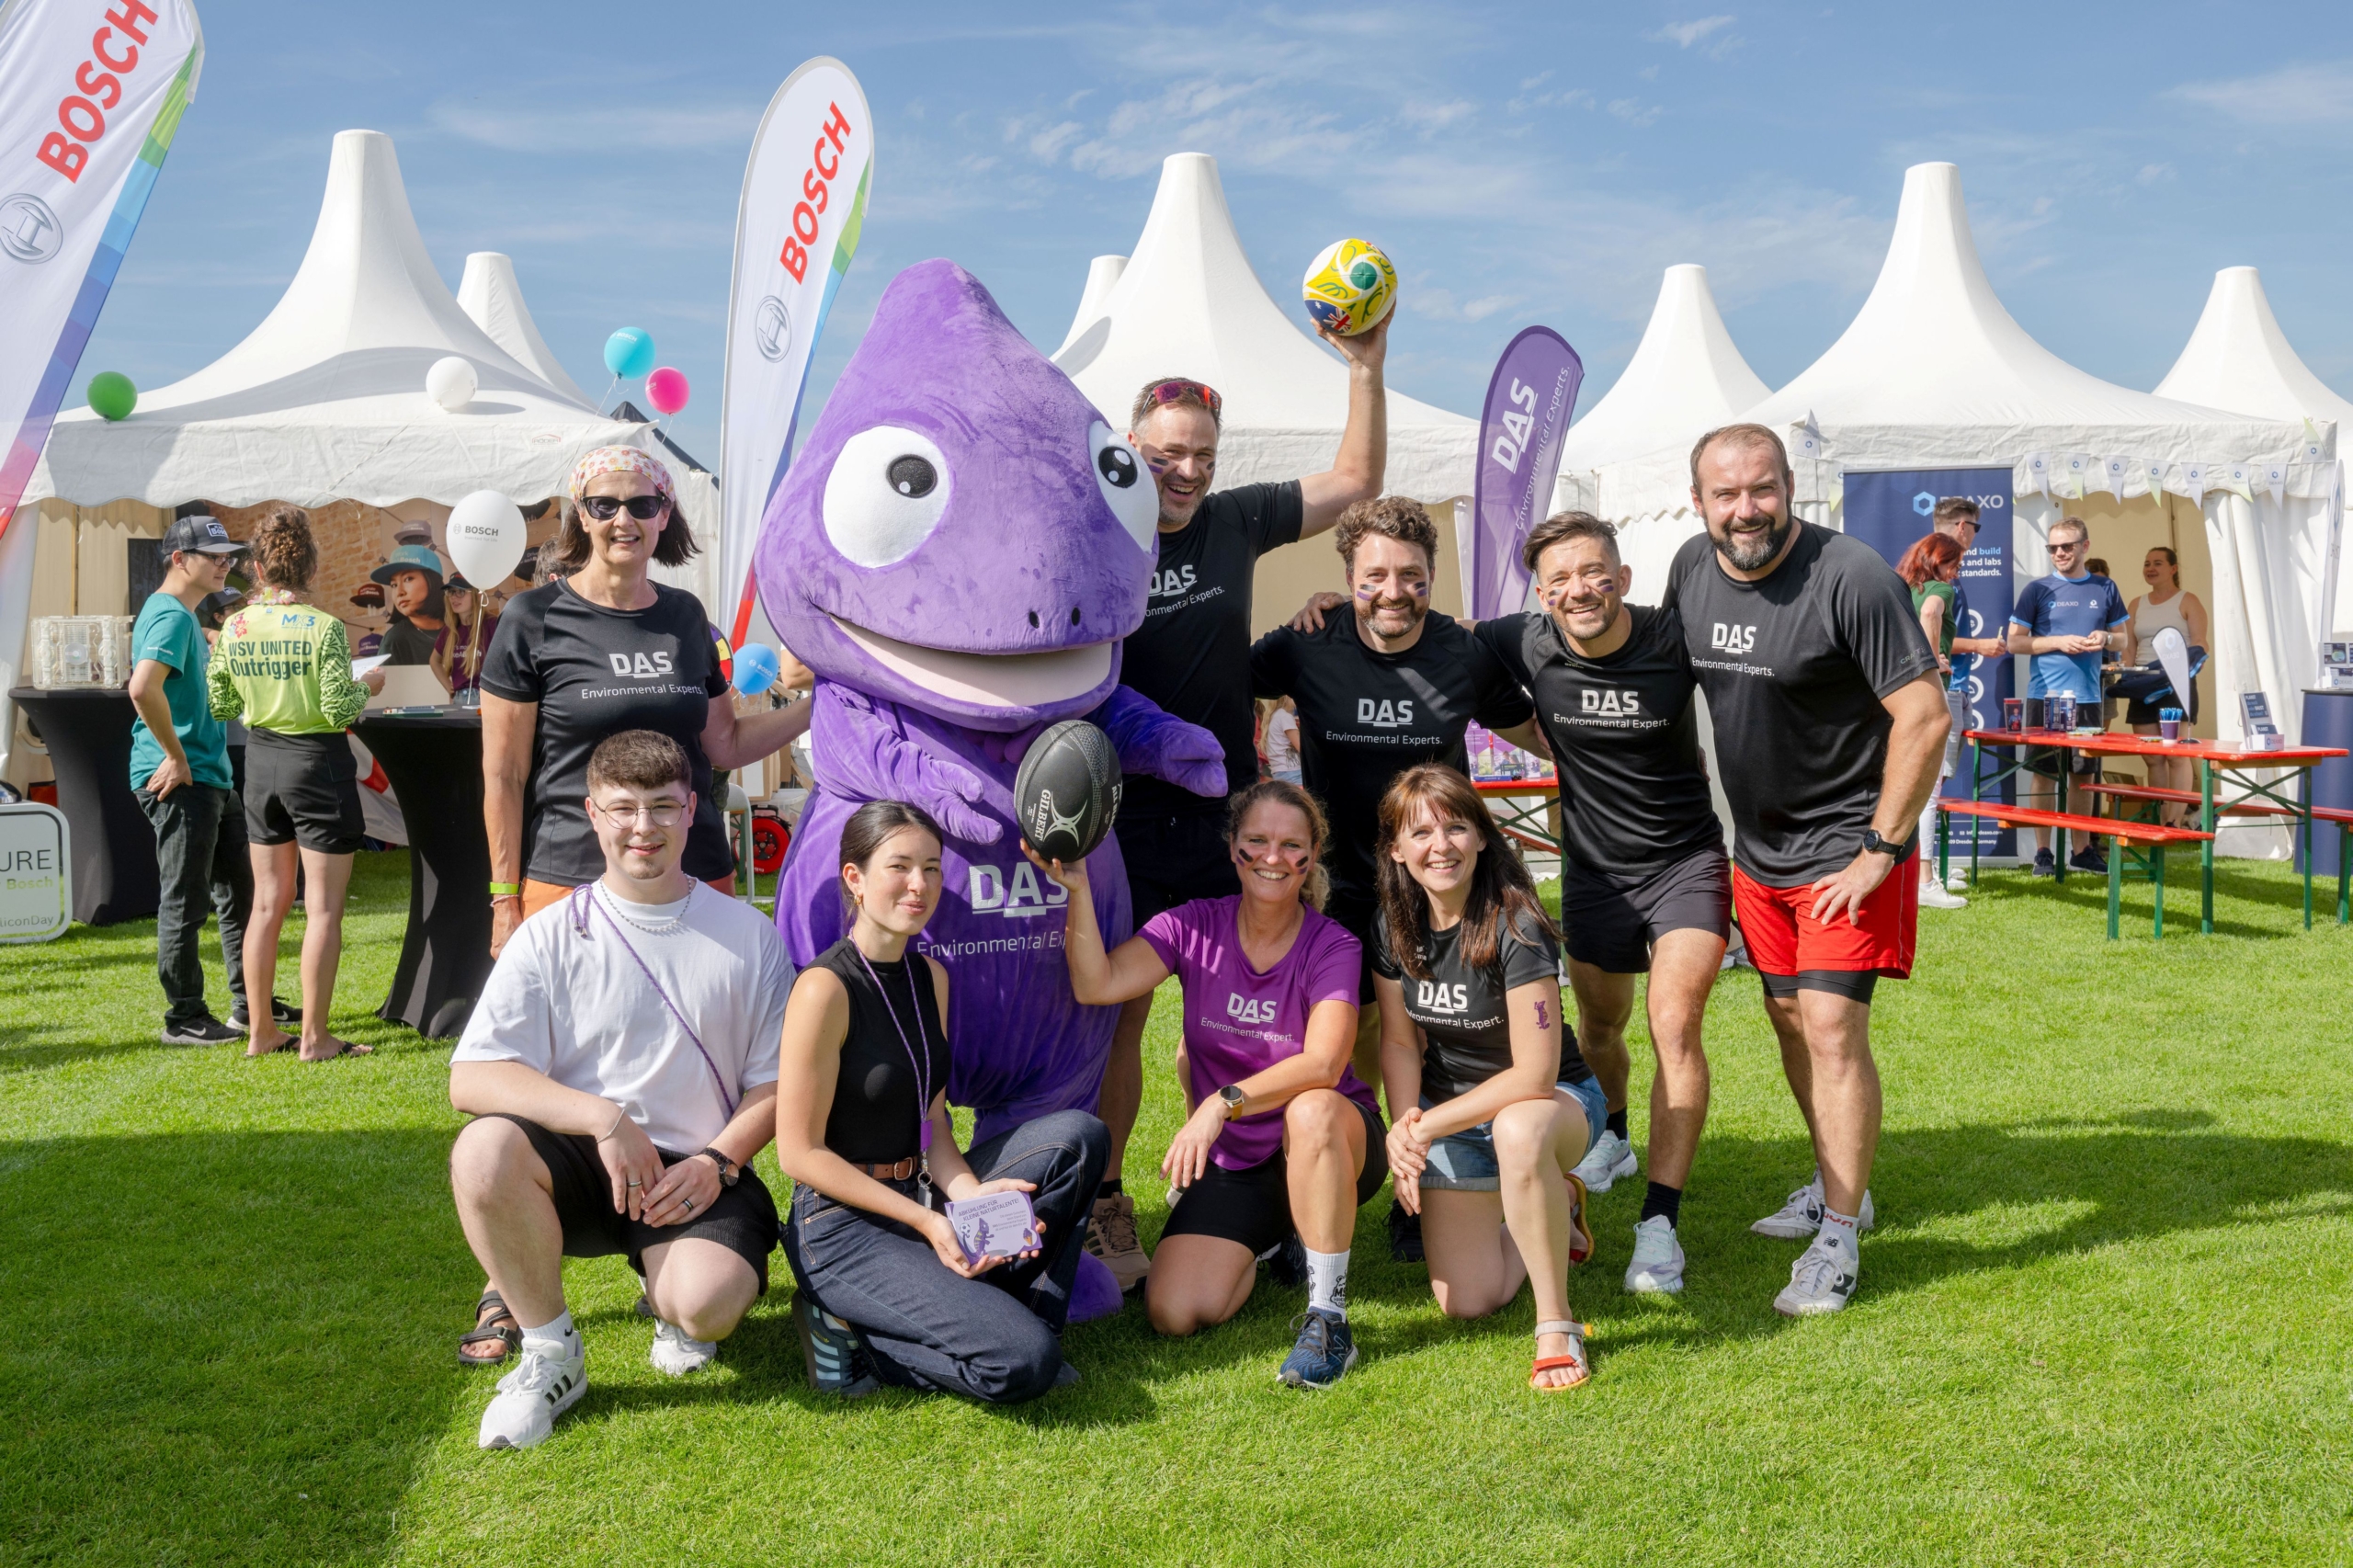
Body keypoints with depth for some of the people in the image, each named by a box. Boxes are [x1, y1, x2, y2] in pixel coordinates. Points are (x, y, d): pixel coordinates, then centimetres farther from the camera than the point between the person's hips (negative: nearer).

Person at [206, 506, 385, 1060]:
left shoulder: (233, 628, 0)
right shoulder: (324, 627, -16)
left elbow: (220, 706, 6)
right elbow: (340, 709, -18)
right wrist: (367, 684, 1)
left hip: (261, 760, 6)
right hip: (316, 762, -6)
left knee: (267, 901, 15)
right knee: (323, 908, 1)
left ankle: (260, 1031, 21)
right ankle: (314, 1037, 5)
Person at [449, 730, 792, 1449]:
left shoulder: (748, 935, 5)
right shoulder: (550, 937, 1)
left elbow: (774, 1081, 6)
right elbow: (471, 1077, -9)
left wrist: (716, 1162, -12)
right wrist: (603, 1117, -21)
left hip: (698, 1172, 0)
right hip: (581, 1168, 1)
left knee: (706, 1302, -30)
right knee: (484, 1150, -32)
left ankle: (672, 1302, 14)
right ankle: (550, 1352, -7)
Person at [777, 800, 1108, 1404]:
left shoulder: (930, 976, 8)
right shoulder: (826, 988, -17)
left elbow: (931, 1122, 9)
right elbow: (799, 1153, -16)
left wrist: (972, 1194, -11)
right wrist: (925, 1220, -19)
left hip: (921, 1201, 8)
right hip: (844, 1228, -8)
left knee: (1079, 1136, -8)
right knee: (1021, 1362, -23)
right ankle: (849, 1332, -2)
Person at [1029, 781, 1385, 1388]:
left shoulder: (1332, 947, -12)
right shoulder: (1195, 927, -5)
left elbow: (1323, 1065, -28)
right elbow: (1096, 984, -21)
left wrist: (1223, 1103, -41)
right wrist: (1076, 887, -33)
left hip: (1331, 1149, -3)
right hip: (1232, 1160, 3)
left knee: (1312, 1111, -40)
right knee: (1174, 1313, -14)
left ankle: (1328, 1316, -24)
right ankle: (1271, 1240, 19)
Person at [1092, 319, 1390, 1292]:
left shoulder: (1235, 522, 5)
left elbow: (1357, 480, 12)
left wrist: (1366, 366, 5)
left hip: (1226, 812, 4)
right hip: (1127, 822, -4)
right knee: (1115, 1014, 0)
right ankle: (1101, 1207, 13)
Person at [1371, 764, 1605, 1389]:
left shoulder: (1515, 928, -25)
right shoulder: (1395, 926, -8)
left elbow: (1533, 1076, -26)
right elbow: (1400, 1041, 3)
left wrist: (1428, 1125, -22)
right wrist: (1404, 1126, -14)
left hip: (1554, 1099, -5)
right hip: (1450, 1113, 5)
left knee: (1517, 1132, -43)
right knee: (1466, 1302, -2)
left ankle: (1557, 1327, -24)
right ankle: (1553, 1211, 29)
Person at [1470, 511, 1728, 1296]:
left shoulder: (1676, 637, -18)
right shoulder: (1527, 645, -13)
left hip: (1686, 861, -3)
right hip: (1594, 869, 3)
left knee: (1675, 1024, -19)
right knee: (1598, 1029, 20)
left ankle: (1660, 1224, -15)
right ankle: (1611, 1137, 53)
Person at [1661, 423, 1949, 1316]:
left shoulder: (1851, 579, -20)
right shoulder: (1692, 569, 0)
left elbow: (1925, 716, -20)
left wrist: (1880, 851, -18)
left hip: (1847, 848, -7)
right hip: (1757, 845, 7)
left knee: (1832, 1027, -12)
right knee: (1789, 1017, 15)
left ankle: (1837, 1244, -2)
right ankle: (1836, 1186, 35)